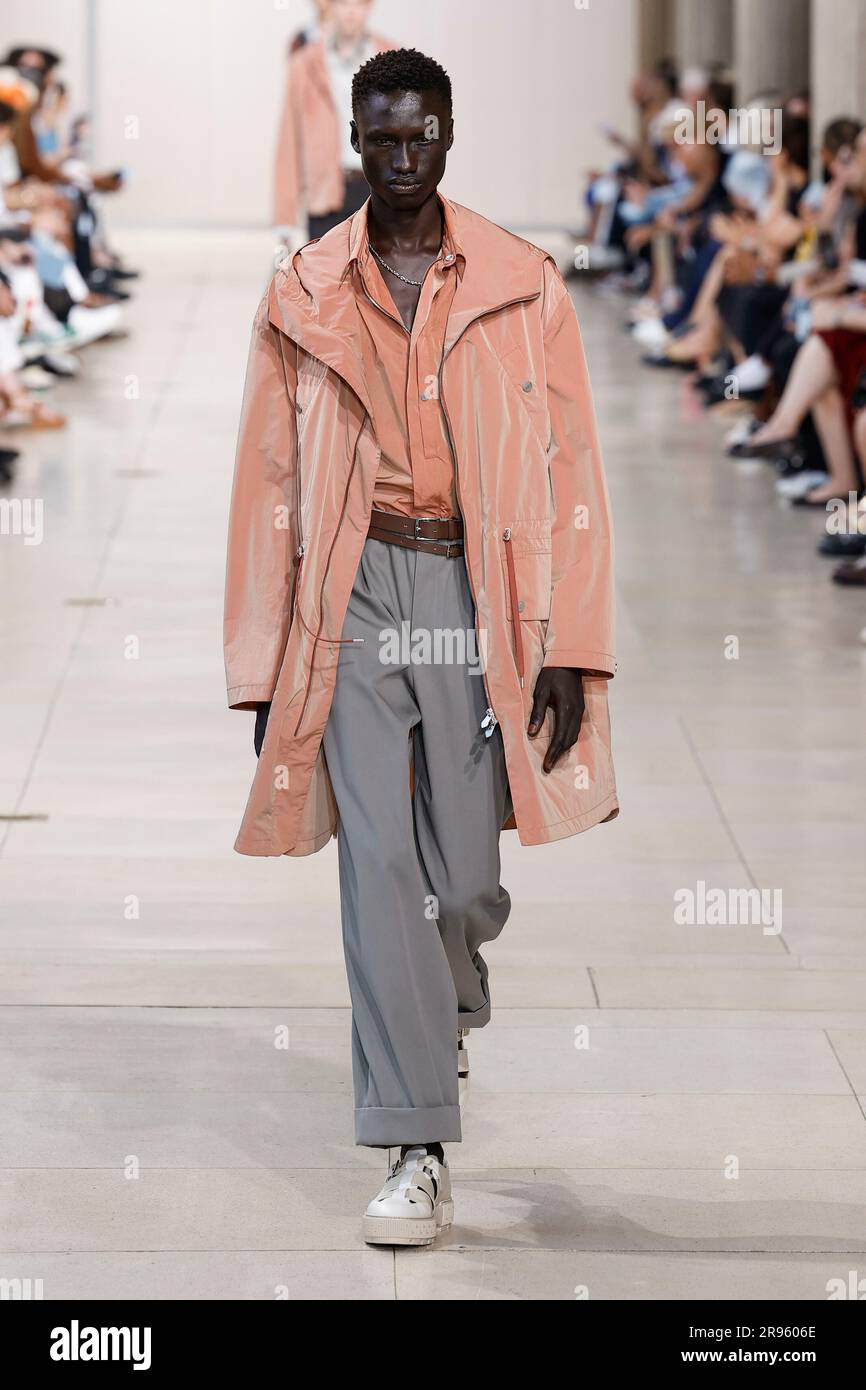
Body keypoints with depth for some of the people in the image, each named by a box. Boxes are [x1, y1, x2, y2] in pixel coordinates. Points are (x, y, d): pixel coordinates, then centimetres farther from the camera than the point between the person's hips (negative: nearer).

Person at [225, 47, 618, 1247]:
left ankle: (453, 1008, 41)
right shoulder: (302, 299, 6)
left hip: (477, 589, 0)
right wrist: (263, 671, 3)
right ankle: (418, 1153, -5)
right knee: (378, 861, -8)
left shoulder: (524, 289, 3)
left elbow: (570, 475, 2)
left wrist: (570, 649, -5)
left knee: (464, 869, 3)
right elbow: (268, 485, 7)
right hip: (353, 595, 0)